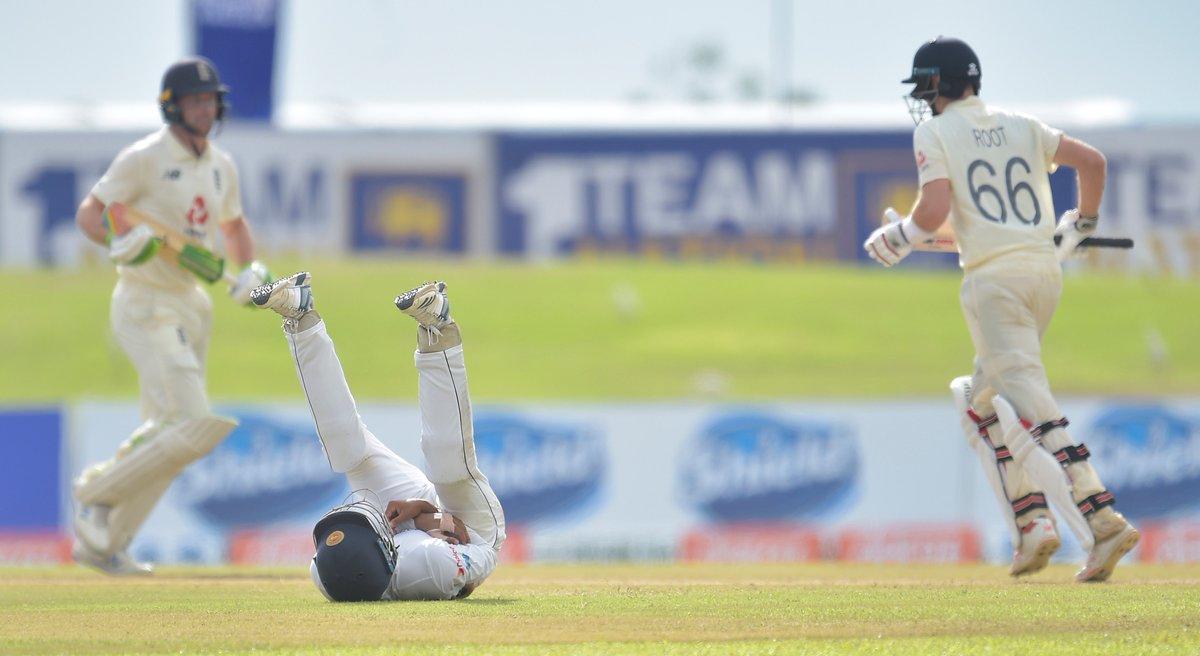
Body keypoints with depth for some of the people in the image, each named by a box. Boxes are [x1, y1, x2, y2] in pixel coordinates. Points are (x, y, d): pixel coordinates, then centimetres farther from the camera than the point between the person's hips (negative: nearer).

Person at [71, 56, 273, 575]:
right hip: (145, 307, -8)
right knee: (194, 427, -18)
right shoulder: (144, 159, -13)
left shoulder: (221, 166, 9)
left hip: (191, 306, 8)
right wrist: (118, 240, -34)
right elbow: (88, 213, -13)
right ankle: (99, 493, 0)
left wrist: (250, 269, 5)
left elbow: (233, 226, 24)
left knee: (165, 438, 11)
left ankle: (101, 542, 22)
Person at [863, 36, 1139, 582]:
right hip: (1046, 271, 7)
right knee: (983, 400, 21)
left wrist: (896, 240, 8)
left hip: (994, 280, -7)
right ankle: (1031, 524, 9)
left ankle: (1101, 521, -28)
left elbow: (934, 209, -12)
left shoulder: (934, 133, 0)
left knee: (1033, 412, -14)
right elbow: (1091, 161, 14)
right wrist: (1081, 226, 29)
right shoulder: (1021, 127, 17)